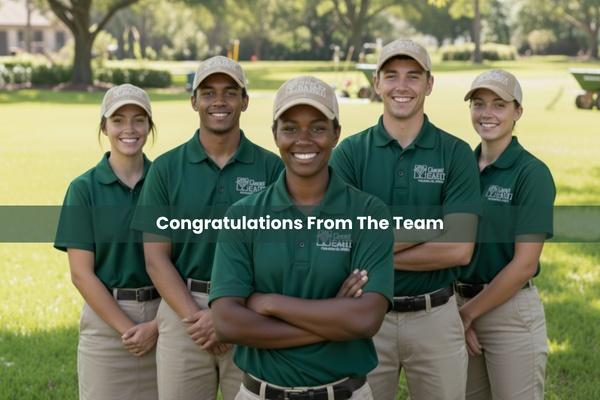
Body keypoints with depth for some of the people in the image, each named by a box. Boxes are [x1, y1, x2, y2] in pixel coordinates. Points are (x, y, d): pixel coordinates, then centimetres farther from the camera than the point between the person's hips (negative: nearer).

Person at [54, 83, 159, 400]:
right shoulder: (84, 189, -2)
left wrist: (157, 325, -12)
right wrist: (127, 328, -12)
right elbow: (81, 274, -6)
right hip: (106, 319, -1)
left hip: (164, 317, 1)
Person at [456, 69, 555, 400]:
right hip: (460, 304, 5)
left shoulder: (532, 173, -11)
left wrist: (469, 312, -11)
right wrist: (455, 310, -4)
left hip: (511, 310, -5)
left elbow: (524, 264, -15)